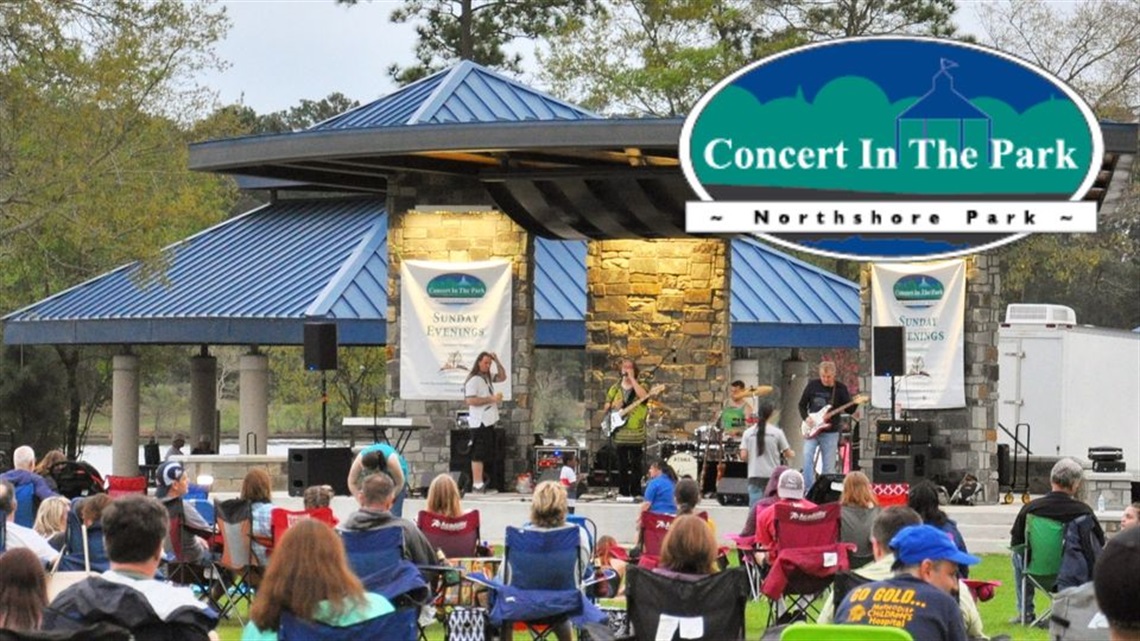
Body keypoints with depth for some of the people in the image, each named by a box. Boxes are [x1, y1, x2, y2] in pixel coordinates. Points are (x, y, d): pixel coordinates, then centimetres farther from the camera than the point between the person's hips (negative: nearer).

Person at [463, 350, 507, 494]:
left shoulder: (488, 377, 16)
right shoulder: (473, 380, -12)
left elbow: (502, 377, 26)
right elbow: (470, 400, -20)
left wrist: (497, 362, 10)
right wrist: (492, 399, -19)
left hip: (488, 422, 10)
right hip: (480, 423, -10)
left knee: (485, 454, 11)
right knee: (478, 455, -10)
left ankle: (480, 484, 15)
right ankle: (477, 485, -11)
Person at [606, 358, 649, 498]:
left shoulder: (640, 386, 3)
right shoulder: (615, 388, 13)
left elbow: (643, 395, -20)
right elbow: (607, 406, 19)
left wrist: (632, 379, -16)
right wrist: (614, 407, -5)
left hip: (636, 434, -3)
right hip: (619, 433, 3)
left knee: (636, 465, -2)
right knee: (622, 465, 5)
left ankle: (636, 492, 3)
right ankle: (623, 493, 10)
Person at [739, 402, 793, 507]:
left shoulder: (748, 432, 2)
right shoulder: (777, 432, -3)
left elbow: (743, 456, -2)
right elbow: (788, 455, 2)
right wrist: (791, 454, 25)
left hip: (754, 476, 2)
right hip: (772, 477, -1)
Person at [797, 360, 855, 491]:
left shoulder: (840, 388, -1)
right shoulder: (812, 385, 2)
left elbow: (849, 410, -3)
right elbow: (802, 405, 11)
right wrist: (806, 418, -7)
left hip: (830, 432, 0)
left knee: (829, 468, 1)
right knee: (807, 456, -19)